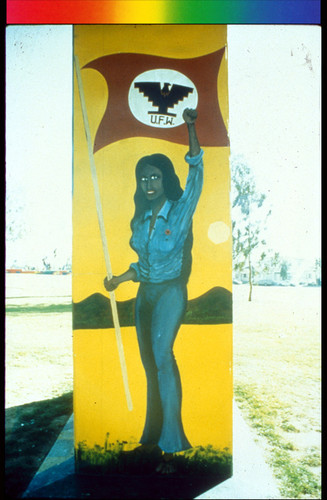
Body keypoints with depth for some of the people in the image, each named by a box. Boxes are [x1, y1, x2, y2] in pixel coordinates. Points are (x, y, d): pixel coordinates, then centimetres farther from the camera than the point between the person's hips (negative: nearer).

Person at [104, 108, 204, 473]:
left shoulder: (181, 210, -6)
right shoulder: (140, 219, 10)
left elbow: (196, 171, -18)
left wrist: (190, 127, -22)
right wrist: (120, 278, 12)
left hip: (170, 292, -6)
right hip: (144, 293, 6)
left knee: (161, 355, -23)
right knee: (150, 365, 11)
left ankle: (170, 444, -9)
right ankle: (153, 437, 26)